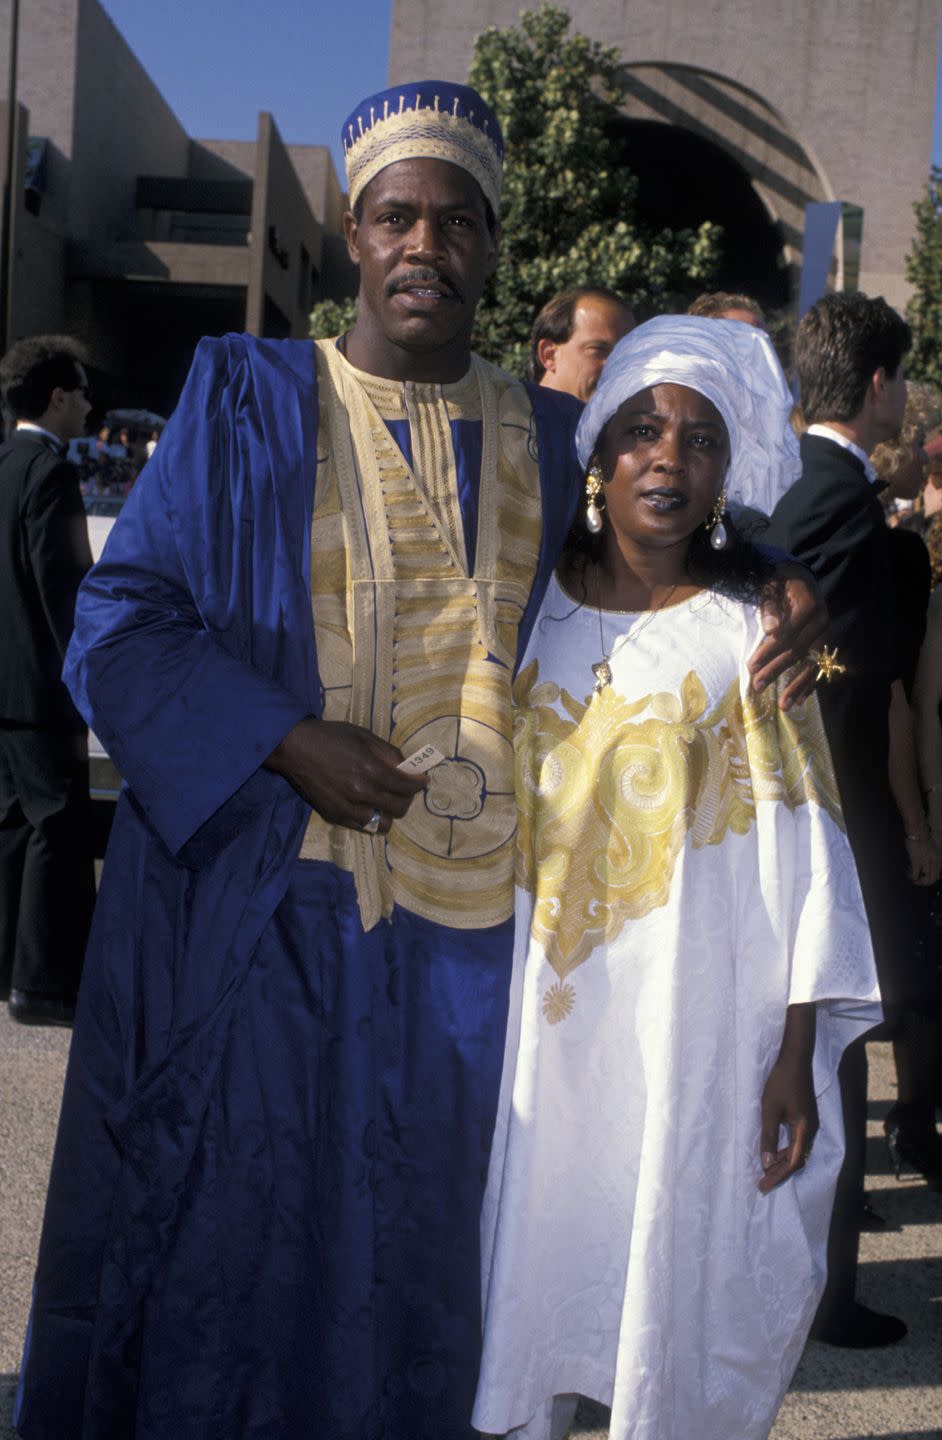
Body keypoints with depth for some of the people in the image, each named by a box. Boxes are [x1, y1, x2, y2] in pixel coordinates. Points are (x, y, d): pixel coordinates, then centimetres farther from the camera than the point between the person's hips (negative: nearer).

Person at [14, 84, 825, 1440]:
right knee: (222, 1235, 6)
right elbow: (119, 623, -3)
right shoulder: (247, 402, 0)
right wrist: (283, 745, -16)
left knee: (408, 1249, 12)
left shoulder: (548, 439, 8)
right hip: (257, 908, -2)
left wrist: (777, 602, -3)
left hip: (465, 921, 3)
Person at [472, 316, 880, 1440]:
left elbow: (800, 849, -4)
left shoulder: (747, 636, -1)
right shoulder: (533, 603, 5)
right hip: (538, 1000, 2)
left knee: (678, 1256, 6)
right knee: (527, 1248, 10)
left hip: (692, 1006, -2)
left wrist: (797, 1051, -9)